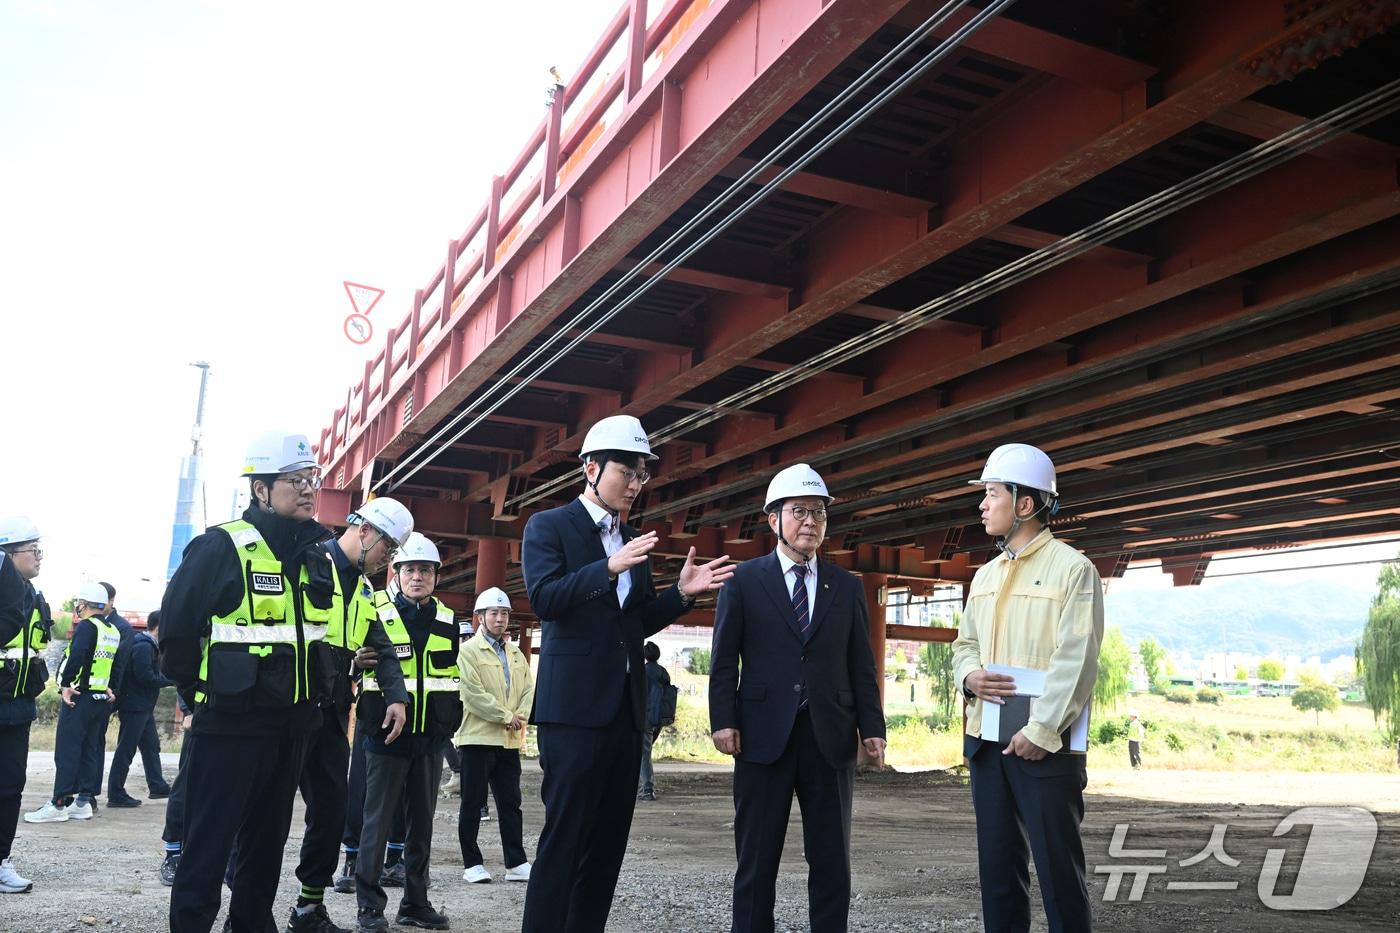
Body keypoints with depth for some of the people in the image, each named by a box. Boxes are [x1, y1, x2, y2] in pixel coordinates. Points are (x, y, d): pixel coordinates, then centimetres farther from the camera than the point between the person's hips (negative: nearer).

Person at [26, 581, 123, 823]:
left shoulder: (87, 626, -11)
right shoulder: (114, 631, 13)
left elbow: (76, 657, -24)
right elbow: (117, 664, 17)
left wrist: (65, 685, -17)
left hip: (79, 697, -8)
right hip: (102, 699, 8)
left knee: (67, 751, -5)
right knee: (90, 750, 10)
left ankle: (59, 804, -5)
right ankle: (84, 801, 12)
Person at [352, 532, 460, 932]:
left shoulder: (447, 621, 10)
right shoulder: (379, 613, -2)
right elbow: (383, 659, -16)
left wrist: (449, 723, 11)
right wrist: (395, 701, -30)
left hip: (430, 738, 4)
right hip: (386, 734, -4)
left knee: (422, 823, 10)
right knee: (377, 821, 1)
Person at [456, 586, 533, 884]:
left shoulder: (516, 654, 16)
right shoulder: (468, 651, -3)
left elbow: (528, 689, 10)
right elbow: (474, 692, -14)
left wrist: (520, 717, -9)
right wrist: (506, 716, -14)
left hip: (510, 741, 6)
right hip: (478, 737, -5)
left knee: (511, 804, 8)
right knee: (472, 804, 3)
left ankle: (516, 863, 12)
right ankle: (472, 863, 11)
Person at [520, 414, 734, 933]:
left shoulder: (633, 541, 17)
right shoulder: (548, 526, -1)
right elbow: (542, 598, -16)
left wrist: (681, 593, 0)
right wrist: (609, 567, -27)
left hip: (625, 707, 7)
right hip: (574, 705, -7)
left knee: (608, 839, 10)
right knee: (564, 837, -6)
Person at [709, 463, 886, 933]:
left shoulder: (847, 587, 11)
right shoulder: (743, 580, 3)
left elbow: (862, 665, 9)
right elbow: (724, 659, 1)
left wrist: (871, 727, 1)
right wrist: (723, 719, -8)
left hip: (830, 737, 3)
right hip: (764, 736, -2)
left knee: (832, 860, 9)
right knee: (757, 857, 6)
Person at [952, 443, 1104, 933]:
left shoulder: (1072, 568, -6)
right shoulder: (985, 575, 15)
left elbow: (1075, 659, -13)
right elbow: (965, 643, 18)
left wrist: (1040, 731, -18)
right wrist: (969, 676, -5)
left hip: (1044, 744, -6)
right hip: (985, 740, 7)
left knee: (1058, 867, -1)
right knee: (997, 863, 11)